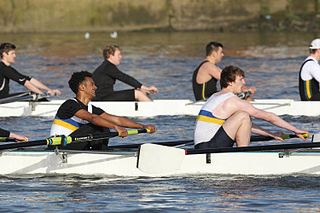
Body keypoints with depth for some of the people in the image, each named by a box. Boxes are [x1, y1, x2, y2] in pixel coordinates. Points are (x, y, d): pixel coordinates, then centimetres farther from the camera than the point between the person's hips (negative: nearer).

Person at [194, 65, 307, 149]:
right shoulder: (233, 101, -9)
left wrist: (272, 134, 26)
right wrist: (296, 130, 1)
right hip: (209, 148, -10)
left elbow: (246, 125, 27)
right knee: (243, 116, -14)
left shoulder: (216, 97, 20)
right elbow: (268, 116, -5)